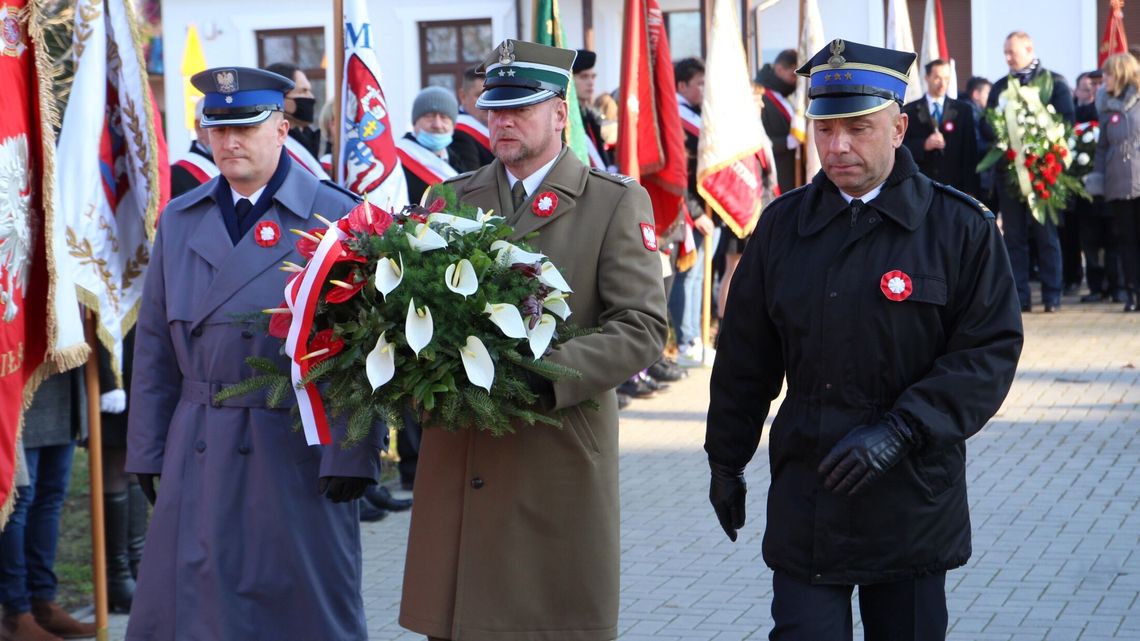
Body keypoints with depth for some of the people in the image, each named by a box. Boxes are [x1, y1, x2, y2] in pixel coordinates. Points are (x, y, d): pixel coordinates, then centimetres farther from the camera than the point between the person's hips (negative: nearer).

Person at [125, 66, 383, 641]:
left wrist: (351, 455, -12)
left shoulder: (335, 217, -3)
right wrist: (146, 451, 9)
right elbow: (154, 345, 13)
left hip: (300, 454, -4)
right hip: (199, 457, 4)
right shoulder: (180, 221, 12)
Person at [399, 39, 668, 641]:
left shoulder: (617, 202, 0)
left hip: (559, 456, -3)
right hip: (459, 463, 3)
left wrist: (544, 374, -21)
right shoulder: (452, 197, 13)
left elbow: (642, 327, -9)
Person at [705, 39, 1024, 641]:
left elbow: (992, 349, -9)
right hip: (805, 495, 2)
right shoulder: (783, 224, 5)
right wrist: (726, 460, 16)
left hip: (914, 496, -1)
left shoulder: (961, 226, -4)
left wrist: (897, 433, -18)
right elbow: (744, 358, 12)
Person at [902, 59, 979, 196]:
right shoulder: (909, 111, 9)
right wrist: (924, 145, -15)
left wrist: (970, 191, -1)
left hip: (954, 187, 1)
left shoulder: (963, 110, 11)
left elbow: (970, 153, 6)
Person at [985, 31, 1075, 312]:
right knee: (1014, 236, 3)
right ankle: (1019, 297, 5)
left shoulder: (1054, 82, 3)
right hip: (1009, 170, 3)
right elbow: (986, 125, 10)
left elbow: (1067, 120, -4)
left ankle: (1052, 296, 4)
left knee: (1046, 234, -1)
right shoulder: (1000, 87, 15)